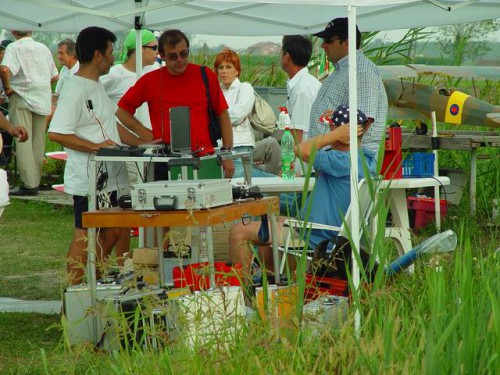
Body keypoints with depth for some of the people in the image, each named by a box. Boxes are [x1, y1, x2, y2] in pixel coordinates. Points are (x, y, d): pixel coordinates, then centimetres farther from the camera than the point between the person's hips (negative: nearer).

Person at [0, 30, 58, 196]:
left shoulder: (14, 48, -8)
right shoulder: (43, 48, 11)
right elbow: (54, 76, 16)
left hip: (22, 96, -6)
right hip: (42, 99, 6)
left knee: (23, 140, -6)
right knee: (38, 141, 10)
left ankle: (29, 184, -11)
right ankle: (36, 182, 13)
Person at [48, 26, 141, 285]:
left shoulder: (97, 86, 17)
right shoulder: (75, 90, -15)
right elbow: (56, 133, -22)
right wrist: (96, 146, -25)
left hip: (111, 177, 10)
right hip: (89, 179, -10)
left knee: (113, 234, 13)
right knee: (85, 237, -6)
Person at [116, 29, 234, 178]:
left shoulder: (206, 76, 5)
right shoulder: (150, 81, 4)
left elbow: (222, 114, 9)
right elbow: (122, 111, 14)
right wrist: (142, 131, -1)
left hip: (204, 159, 0)